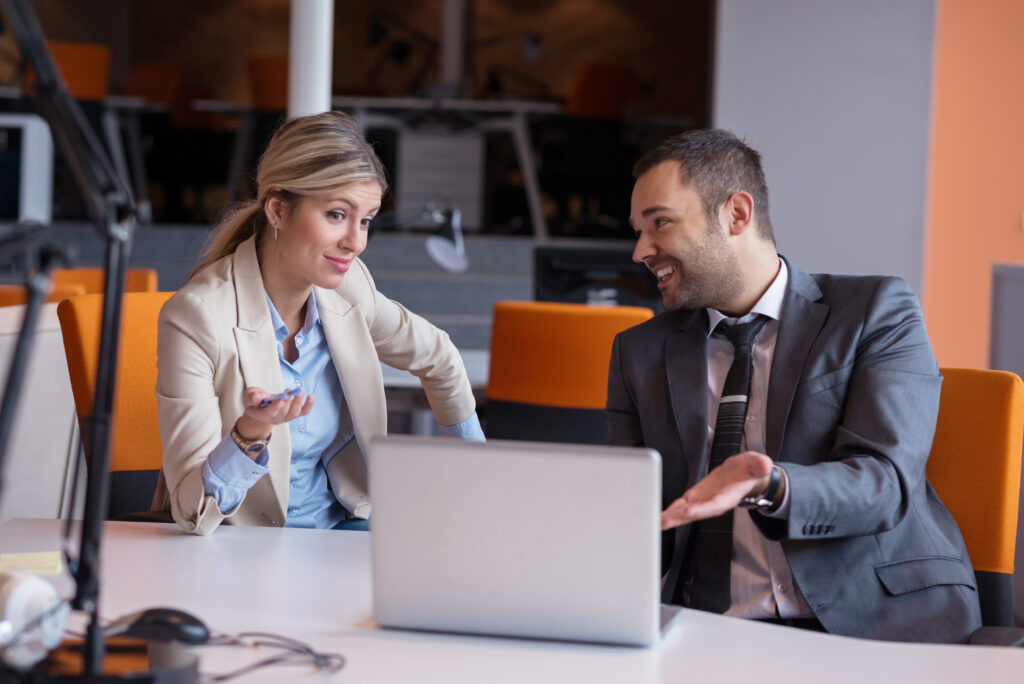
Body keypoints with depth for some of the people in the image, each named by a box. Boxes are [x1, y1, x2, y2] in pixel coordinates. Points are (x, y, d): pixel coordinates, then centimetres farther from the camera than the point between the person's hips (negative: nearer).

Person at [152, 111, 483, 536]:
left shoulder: (347, 287, -3)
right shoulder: (194, 319, -20)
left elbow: (439, 360, 19)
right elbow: (193, 513, -22)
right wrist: (252, 432, -38)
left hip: (338, 525, 6)